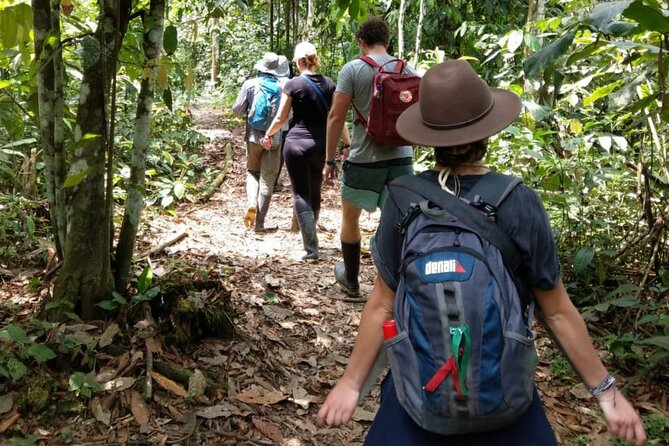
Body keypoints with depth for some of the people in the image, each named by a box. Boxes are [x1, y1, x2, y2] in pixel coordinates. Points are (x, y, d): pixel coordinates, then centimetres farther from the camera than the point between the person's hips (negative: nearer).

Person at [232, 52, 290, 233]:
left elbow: (237, 110, -4)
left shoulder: (250, 84, -5)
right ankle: (259, 223, 5)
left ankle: (251, 203, -3)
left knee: (252, 172, 22)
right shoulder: (283, 84, -9)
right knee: (267, 180, 5)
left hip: (254, 136, 1)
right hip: (275, 137, -1)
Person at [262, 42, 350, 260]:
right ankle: (309, 234, 37)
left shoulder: (293, 84, -6)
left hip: (297, 143, -4)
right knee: (315, 192, 19)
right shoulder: (329, 84, 4)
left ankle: (311, 248, -8)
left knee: (301, 194, 0)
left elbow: (281, 118, -1)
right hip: (322, 145, 4)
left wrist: (268, 135, 16)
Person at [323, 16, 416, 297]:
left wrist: (329, 160, -1)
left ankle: (351, 281, 33)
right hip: (401, 158, 3)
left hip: (364, 160, -3)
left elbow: (336, 117, -9)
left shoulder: (353, 69, -7)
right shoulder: (409, 71, 4)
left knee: (350, 217, 19)